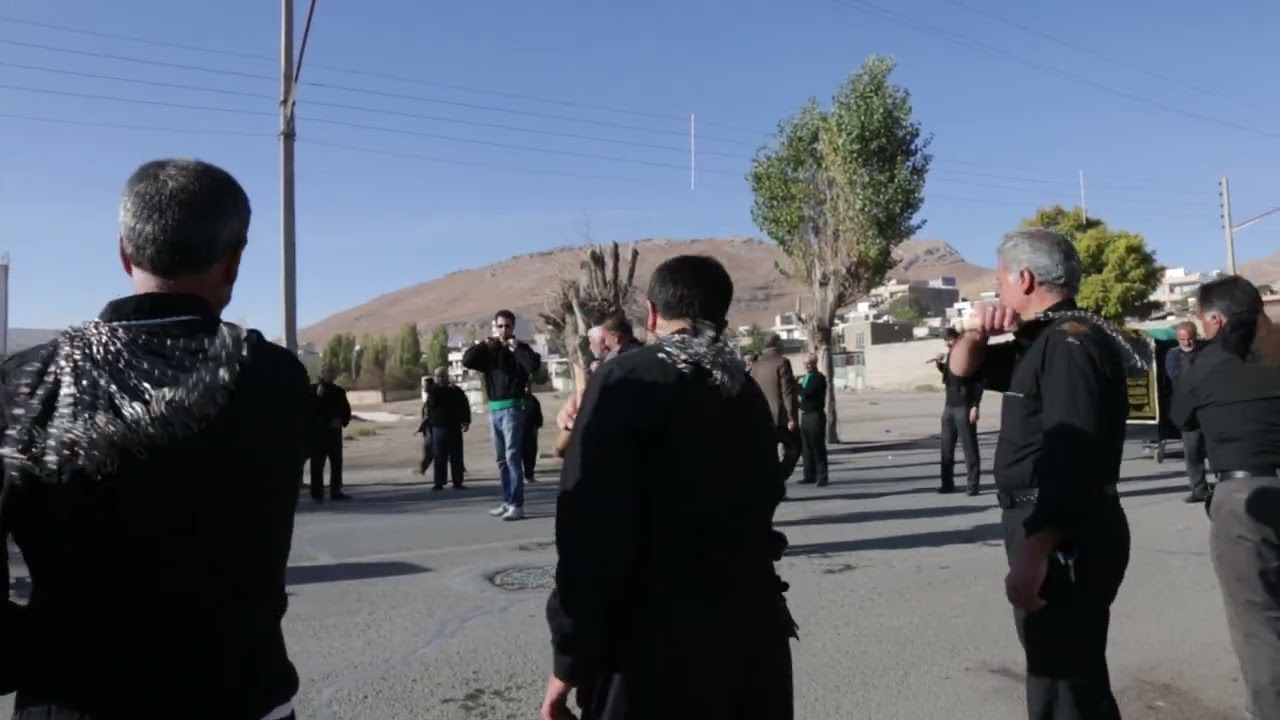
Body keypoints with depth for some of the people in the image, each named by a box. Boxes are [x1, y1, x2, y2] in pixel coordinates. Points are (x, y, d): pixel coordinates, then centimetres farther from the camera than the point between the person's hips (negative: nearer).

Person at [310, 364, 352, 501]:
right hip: (318, 432, -5)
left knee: (337, 462, 7)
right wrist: (318, 396, -19)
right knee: (317, 464, -4)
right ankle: (317, 493, -1)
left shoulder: (339, 391, 11)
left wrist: (341, 421, -6)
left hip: (334, 432, 5)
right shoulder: (313, 389, -2)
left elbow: (346, 410, 12)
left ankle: (336, 491, 14)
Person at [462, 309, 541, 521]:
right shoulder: (488, 350, 13)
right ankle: (507, 501, 20)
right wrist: (484, 344, -7)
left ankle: (517, 505, -12)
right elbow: (467, 361, -1)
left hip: (512, 408, -6)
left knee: (512, 456, -12)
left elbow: (534, 365, -19)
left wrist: (515, 348, -16)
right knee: (502, 460, 11)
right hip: (493, 410, 6)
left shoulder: (520, 348, -1)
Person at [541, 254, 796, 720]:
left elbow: (593, 530, -17)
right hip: (753, 630, 7)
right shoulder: (747, 391, 9)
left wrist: (570, 658, -11)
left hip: (656, 643, -6)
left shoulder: (626, 380, -11)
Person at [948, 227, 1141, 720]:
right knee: (1075, 676, 22)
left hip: (1064, 536, -10)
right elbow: (962, 368, 23)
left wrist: (1031, 555, -28)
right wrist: (979, 332, 1)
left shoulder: (1070, 343, -17)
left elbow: (1070, 462, -26)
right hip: (1047, 529, 10)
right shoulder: (1041, 340, 14)